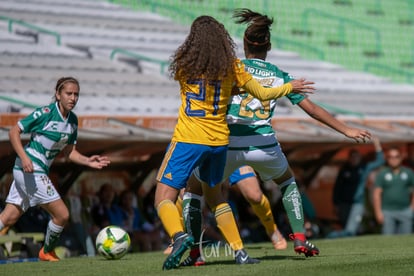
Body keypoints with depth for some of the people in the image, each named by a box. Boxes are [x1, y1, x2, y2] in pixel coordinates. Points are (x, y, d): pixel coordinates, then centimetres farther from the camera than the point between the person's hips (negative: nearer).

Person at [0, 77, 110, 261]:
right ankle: (47, 252, 18)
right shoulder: (45, 113, -15)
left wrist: (87, 161, -5)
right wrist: (24, 157, -24)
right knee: (62, 215, -5)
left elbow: (69, 152, 13)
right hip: (30, 170, -8)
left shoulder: (72, 120, 8)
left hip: (40, 172, 8)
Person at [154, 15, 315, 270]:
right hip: (219, 141, 4)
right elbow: (263, 94, 6)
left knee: (164, 198, -2)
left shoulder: (184, 65, -4)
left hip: (188, 140, -4)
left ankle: (179, 235, -31)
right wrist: (290, 87, 24)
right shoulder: (232, 67, 1)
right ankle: (240, 251, 19)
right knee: (214, 196, 25)